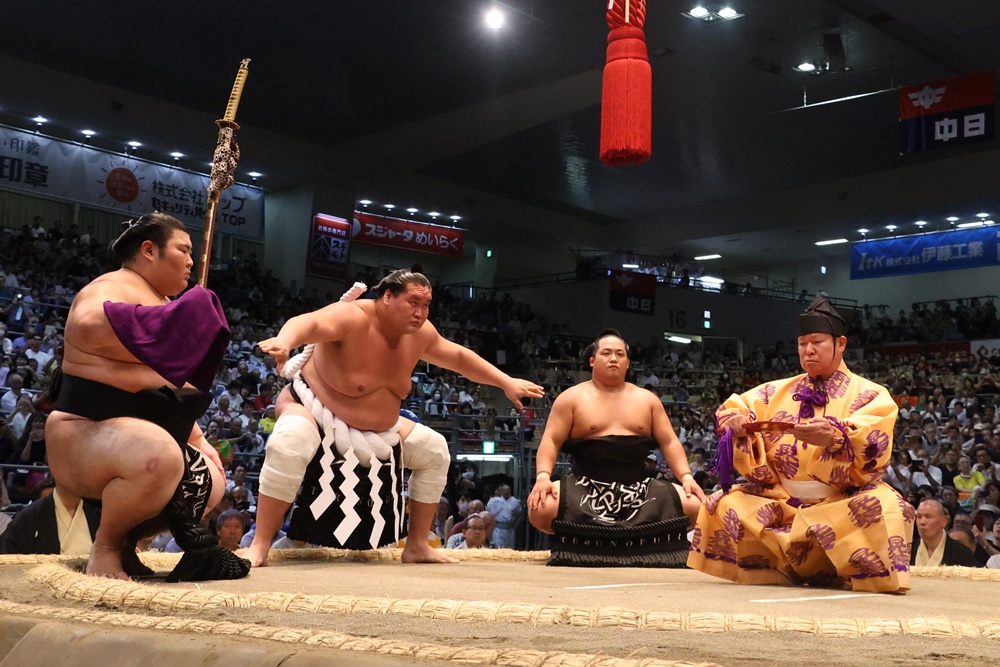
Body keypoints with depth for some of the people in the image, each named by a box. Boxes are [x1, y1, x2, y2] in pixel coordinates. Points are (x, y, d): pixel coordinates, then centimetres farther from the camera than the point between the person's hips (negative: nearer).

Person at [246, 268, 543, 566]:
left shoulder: (419, 333, -6)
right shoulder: (352, 318, -29)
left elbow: (459, 357, 10)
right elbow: (308, 322, -49)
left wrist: (507, 383, 8)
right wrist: (284, 341, -73)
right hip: (315, 408, -7)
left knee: (435, 451, 6)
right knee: (288, 445, -40)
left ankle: (417, 546, 16)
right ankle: (260, 546, -27)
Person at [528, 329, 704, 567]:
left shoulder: (647, 399, 14)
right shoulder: (572, 398, 5)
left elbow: (669, 442, 12)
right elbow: (551, 441, -2)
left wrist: (687, 477, -3)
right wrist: (543, 477, -19)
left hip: (639, 490, 3)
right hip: (585, 489, -3)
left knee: (699, 505, -14)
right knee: (540, 509, -31)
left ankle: (634, 541, 8)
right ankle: (575, 540, 3)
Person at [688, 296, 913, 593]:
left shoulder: (868, 393, 3)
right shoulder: (779, 391, 15)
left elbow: (874, 441, -16)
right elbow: (733, 408, 10)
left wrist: (835, 438, -37)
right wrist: (737, 423, -15)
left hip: (843, 502, -3)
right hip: (783, 501, 4)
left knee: (883, 508, -34)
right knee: (725, 505, -18)